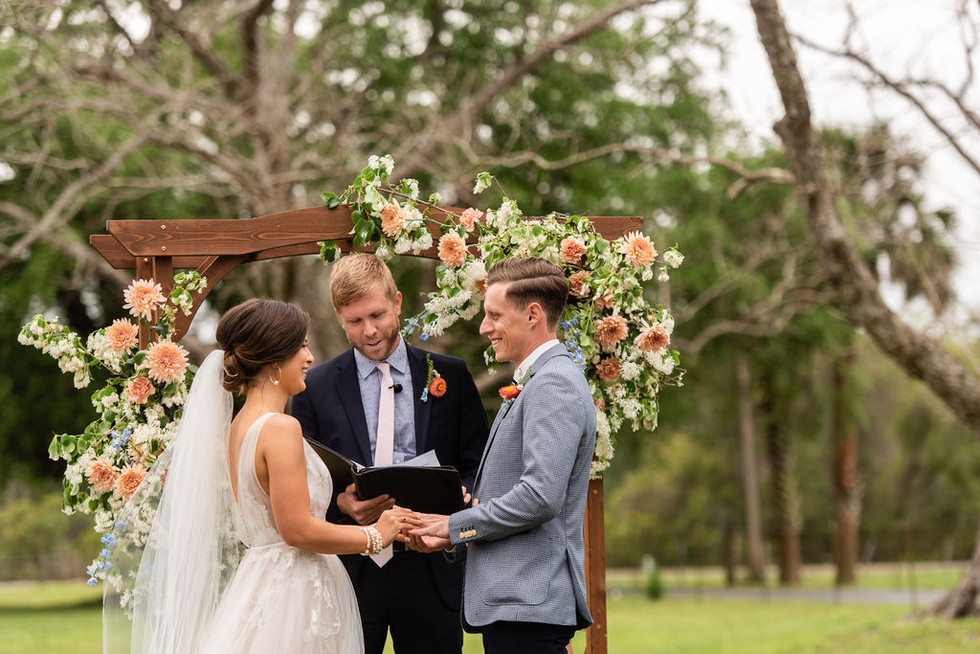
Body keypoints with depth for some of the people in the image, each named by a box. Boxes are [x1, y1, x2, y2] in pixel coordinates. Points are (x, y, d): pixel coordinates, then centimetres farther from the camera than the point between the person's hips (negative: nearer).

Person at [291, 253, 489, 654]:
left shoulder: (450, 376, 7)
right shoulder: (315, 387, 5)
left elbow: (478, 466, 8)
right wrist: (341, 504, -15)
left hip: (430, 567, 1)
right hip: (350, 570, -1)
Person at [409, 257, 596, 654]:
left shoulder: (554, 385, -13)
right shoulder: (532, 384, 21)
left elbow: (540, 497, -22)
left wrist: (456, 526, -11)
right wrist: (451, 540, 9)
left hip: (528, 605, -10)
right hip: (513, 602, 10)